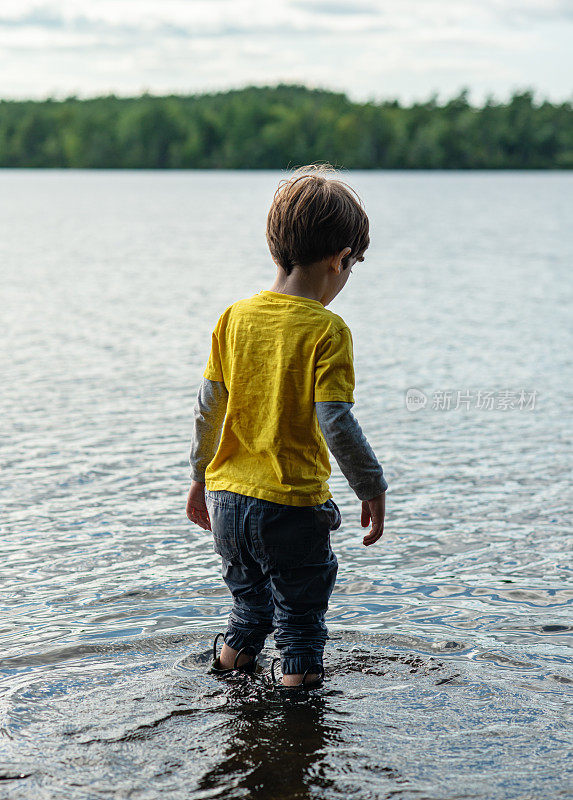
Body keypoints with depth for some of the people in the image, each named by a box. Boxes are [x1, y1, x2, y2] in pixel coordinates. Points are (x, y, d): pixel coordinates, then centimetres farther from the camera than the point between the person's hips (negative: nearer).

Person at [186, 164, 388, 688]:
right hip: (293, 507, -5)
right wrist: (372, 489, -8)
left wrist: (201, 478, 18)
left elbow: (209, 408, 7)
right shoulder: (327, 330, -14)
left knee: (250, 599, 26)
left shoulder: (236, 317, 2)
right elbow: (335, 422, -19)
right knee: (301, 612, 11)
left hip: (226, 500, 5)